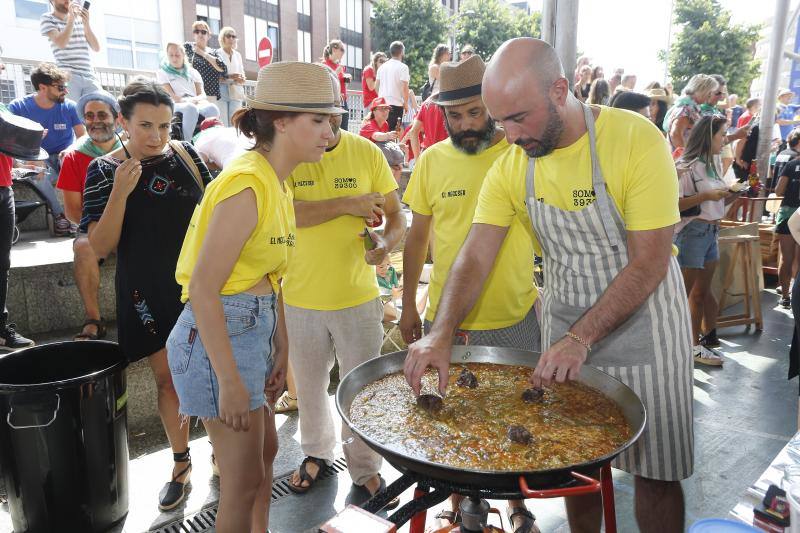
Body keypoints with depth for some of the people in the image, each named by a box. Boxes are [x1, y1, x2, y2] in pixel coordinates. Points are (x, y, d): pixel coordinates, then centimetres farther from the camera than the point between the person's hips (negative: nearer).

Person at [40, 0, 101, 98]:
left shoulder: (80, 18, 17)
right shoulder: (47, 19, 7)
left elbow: (96, 48, 10)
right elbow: (61, 43, -11)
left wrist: (86, 24, -3)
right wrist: (71, 18, -8)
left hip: (90, 77, 4)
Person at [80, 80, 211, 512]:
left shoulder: (186, 154, 0)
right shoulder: (104, 170, -6)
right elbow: (100, 247, -11)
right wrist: (120, 191, -22)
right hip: (148, 293, -1)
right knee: (168, 378, 9)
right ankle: (181, 462, 29)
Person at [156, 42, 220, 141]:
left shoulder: (193, 72, 25)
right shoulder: (162, 73, 17)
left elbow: (203, 94, 12)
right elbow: (171, 96, 2)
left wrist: (196, 100, -12)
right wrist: (188, 101, -15)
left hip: (196, 104, 3)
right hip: (175, 106, -3)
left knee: (212, 108, -34)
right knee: (191, 108, -41)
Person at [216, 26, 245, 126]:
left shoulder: (237, 55, 17)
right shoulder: (217, 54, 2)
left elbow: (242, 75, 17)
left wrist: (240, 79, -6)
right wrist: (228, 77, -18)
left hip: (235, 93, 4)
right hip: (221, 92, -4)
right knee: (222, 124, -10)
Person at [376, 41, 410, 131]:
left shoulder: (382, 66, 11)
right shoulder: (403, 67, -7)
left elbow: (376, 85, 15)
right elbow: (404, 87, -13)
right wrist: (406, 103, -3)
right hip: (396, 104, -6)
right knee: (393, 131, -3)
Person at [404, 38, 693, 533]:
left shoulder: (636, 139, -20)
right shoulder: (510, 166, -7)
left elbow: (650, 262, -20)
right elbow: (475, 258, -11)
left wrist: (581, 338, -26)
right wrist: (441, 334, -24)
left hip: (640, 318, -3)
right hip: (564, 320, 4)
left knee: (655, 471, 8)